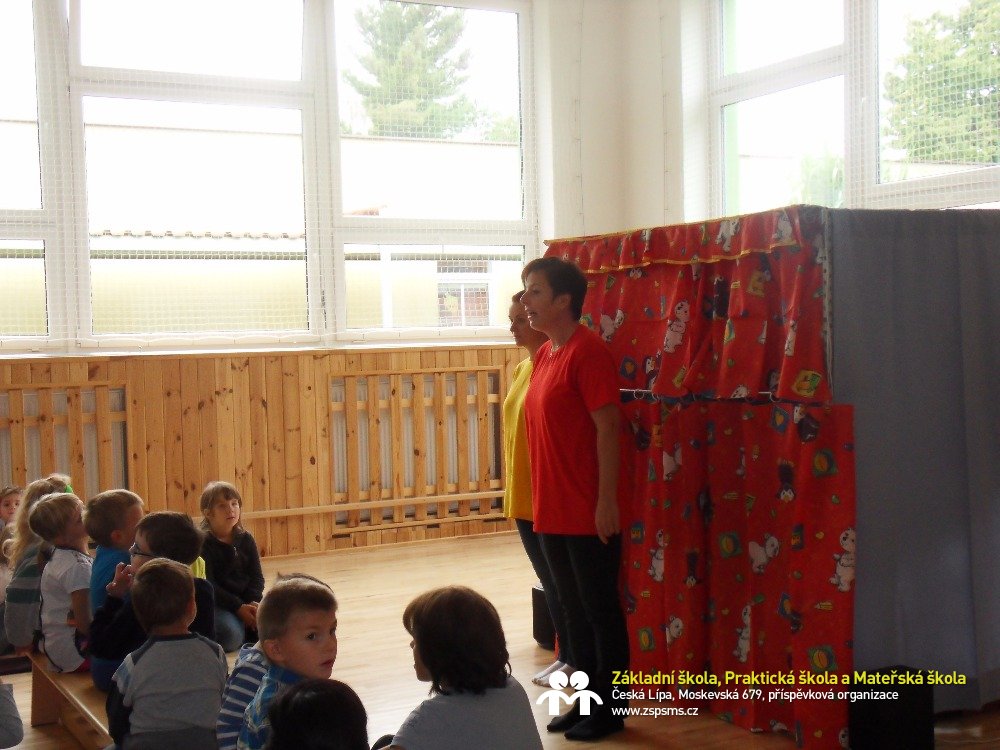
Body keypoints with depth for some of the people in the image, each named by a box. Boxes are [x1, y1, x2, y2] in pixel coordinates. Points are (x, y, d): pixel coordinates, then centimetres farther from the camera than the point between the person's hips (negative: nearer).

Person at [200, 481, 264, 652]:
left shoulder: (245, 539, 7)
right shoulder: (203, 543, -9)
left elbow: (257, 577, 6)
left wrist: (253, 602, -15)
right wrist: (238, 607, -22)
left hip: (246, 601, 5)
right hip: (217, 604, -5)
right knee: (231, 637, -32)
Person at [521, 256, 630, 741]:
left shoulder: (587, 351, -14)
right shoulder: (544, 354, 12)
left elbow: (607, 428, -17)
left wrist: (607, 501, -19)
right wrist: (540, 502, 16)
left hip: (587, 514, -9)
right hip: (551, 512, 9)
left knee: (601, 610, 3)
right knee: (573, 608, 16)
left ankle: (611, 710, 15)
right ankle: (587, 701, 27)